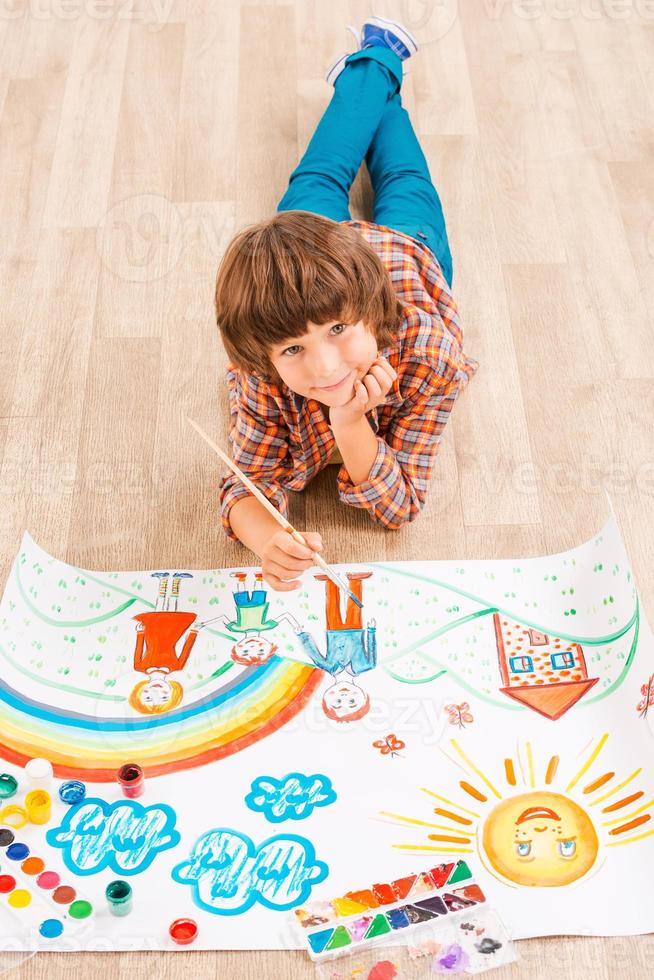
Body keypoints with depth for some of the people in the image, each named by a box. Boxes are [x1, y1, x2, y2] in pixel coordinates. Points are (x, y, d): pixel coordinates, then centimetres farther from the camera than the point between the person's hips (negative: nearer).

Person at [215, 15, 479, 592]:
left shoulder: (430, 356, -50)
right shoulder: (261, 372, -46)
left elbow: (399, 509, -40)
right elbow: (247, 487, -37)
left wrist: (350, 424, -59)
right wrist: (269, 541, -62)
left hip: (408, 250, 0)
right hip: (311, 245, 0)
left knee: (406, 183, 33)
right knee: (316, 182, 34)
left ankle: (381, 51, 58)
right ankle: (376, 62, 58)